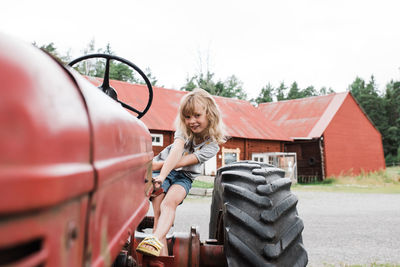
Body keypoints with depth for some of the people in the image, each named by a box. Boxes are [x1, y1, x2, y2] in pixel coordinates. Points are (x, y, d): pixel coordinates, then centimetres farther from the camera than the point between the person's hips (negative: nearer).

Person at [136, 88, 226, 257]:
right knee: (159, 213, -18)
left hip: (184, 177, -1)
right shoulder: (184, 129, -9)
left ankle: (155, 240, -51)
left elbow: (183, 162, -22)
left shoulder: (212, 145, -14)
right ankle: (162, 256, -24)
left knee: (170, 202, -33)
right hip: (162, 169, 1)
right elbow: (177, 151, -28)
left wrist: (153, 165, -25)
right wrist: (162, 175, -42)